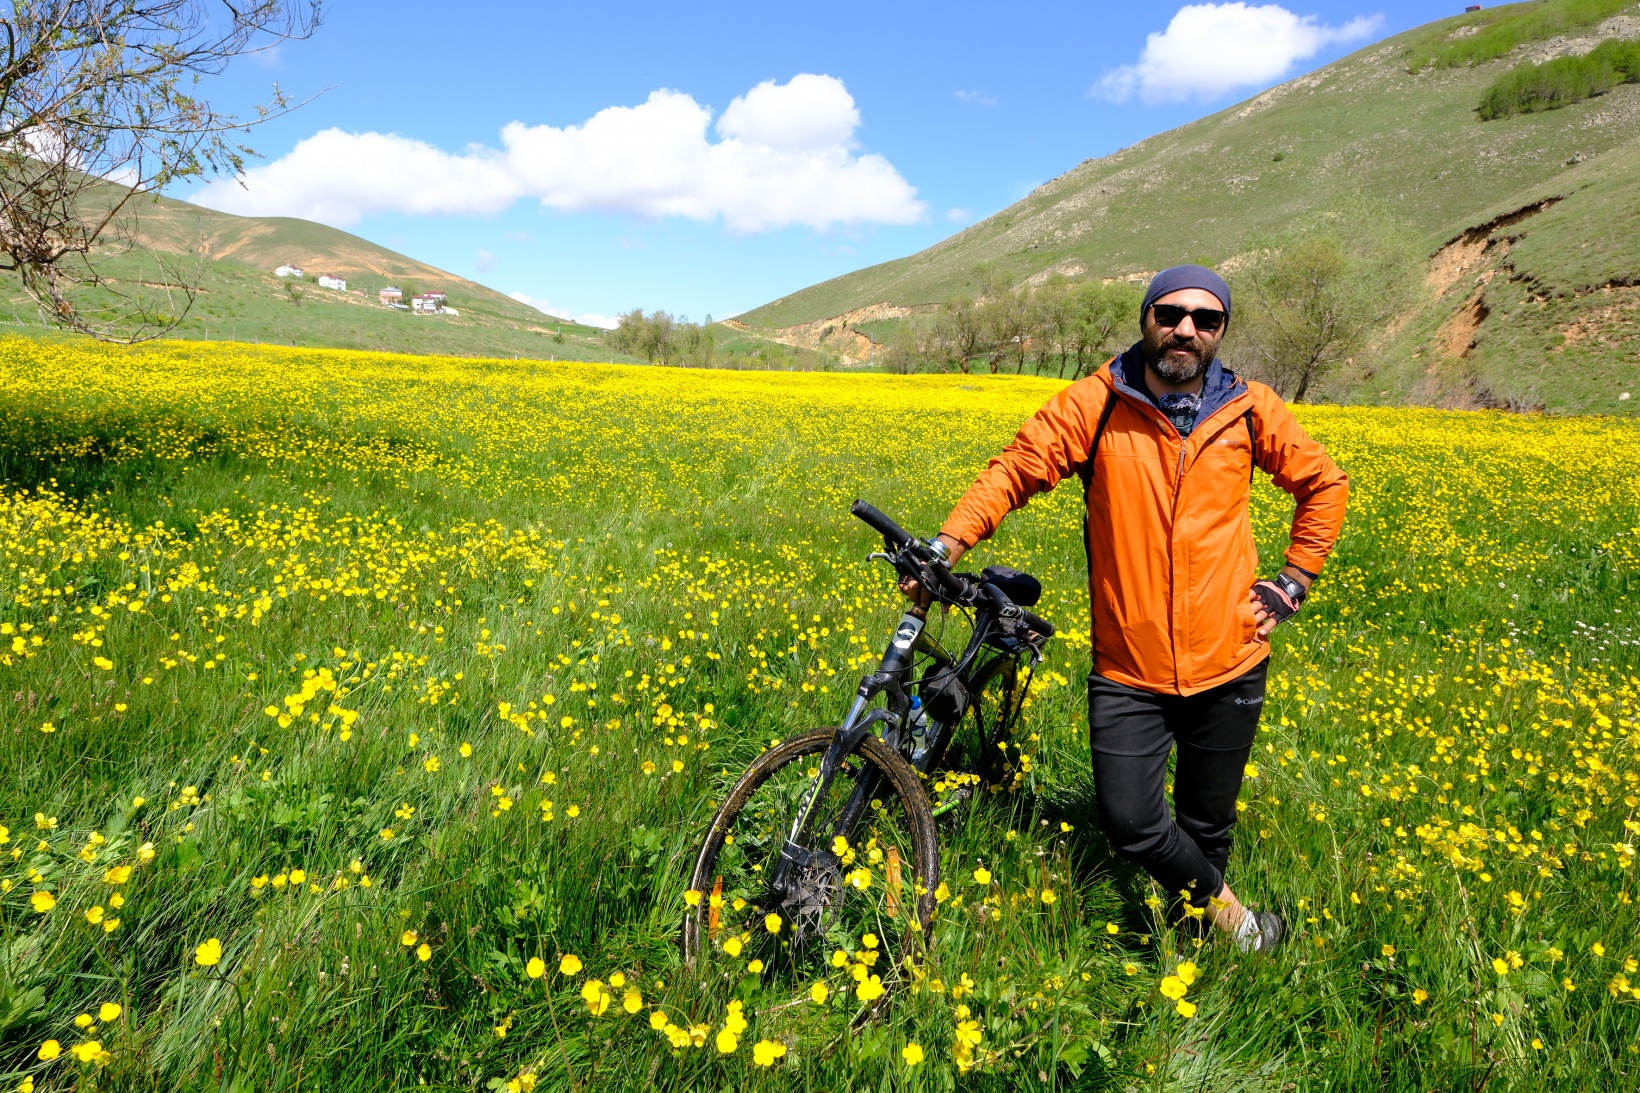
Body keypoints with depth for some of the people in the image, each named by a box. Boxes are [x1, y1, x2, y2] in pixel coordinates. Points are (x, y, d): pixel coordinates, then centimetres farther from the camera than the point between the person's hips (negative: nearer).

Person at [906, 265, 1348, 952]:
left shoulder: (1249, 411, 0)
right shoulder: (1095, 405, -6)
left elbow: (1325, 484, 15)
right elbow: (1014, 472, -4)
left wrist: (1293, 582, 8)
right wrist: (946, 545, -17)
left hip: (1228, 664, 2)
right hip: (1129, 670, -1)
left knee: (1206, 824, 15)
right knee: (1128, 823, -5)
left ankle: (1191, 917, 44)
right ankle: (1223, 904, 24)